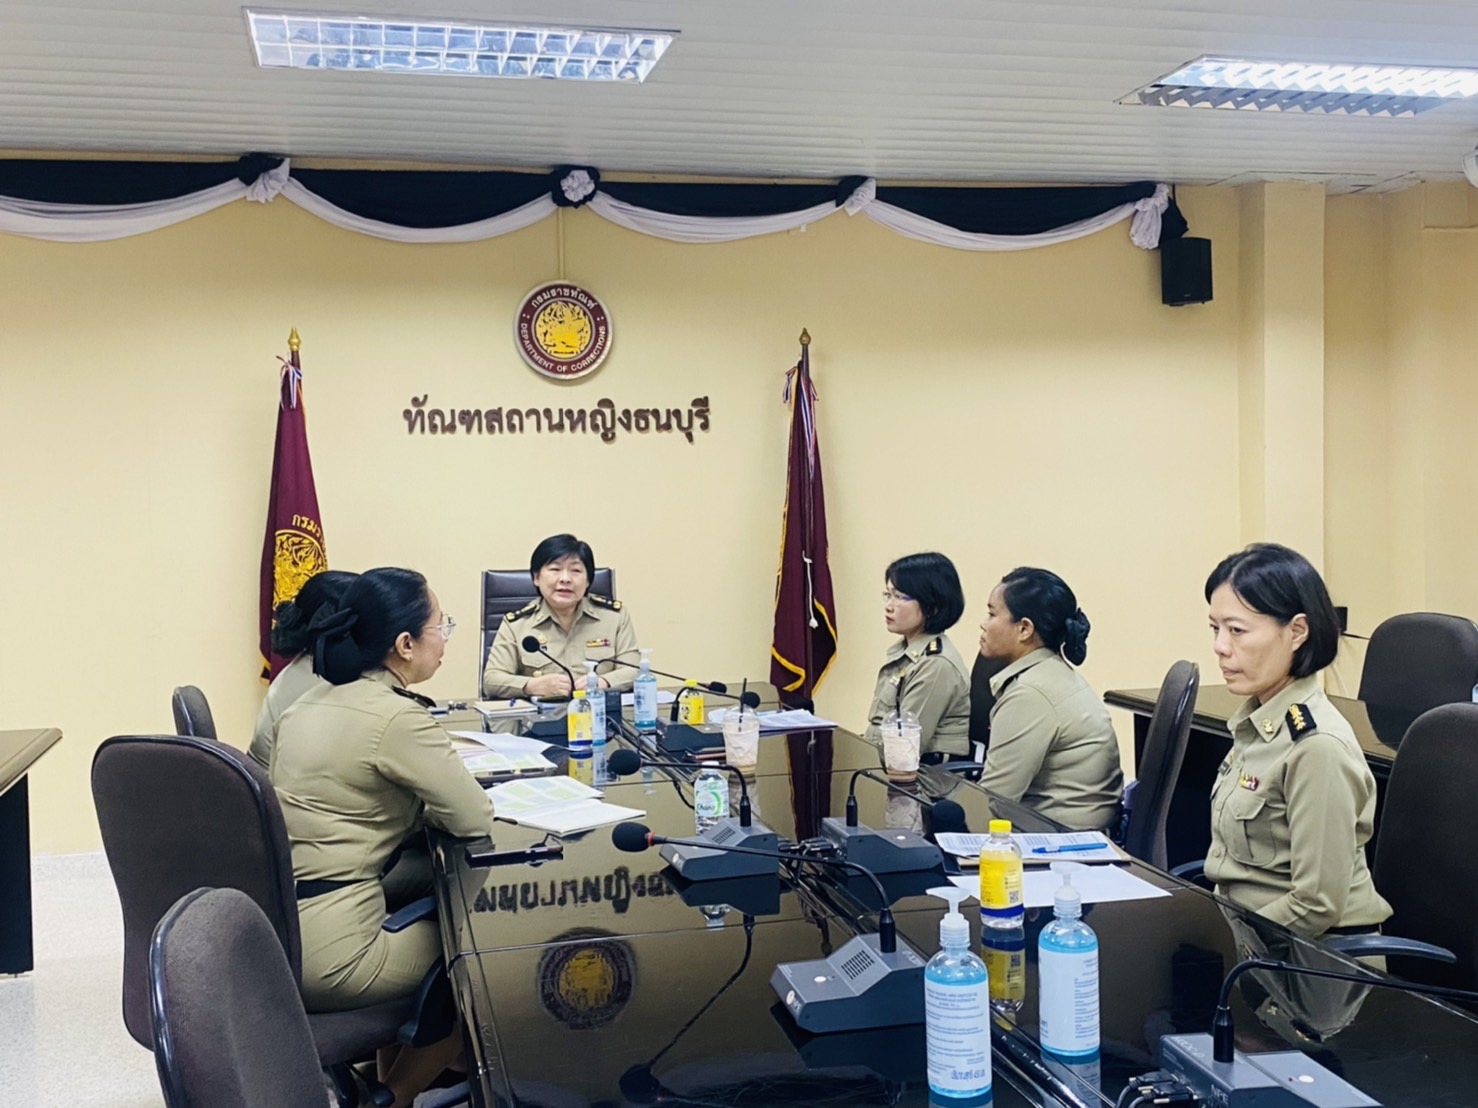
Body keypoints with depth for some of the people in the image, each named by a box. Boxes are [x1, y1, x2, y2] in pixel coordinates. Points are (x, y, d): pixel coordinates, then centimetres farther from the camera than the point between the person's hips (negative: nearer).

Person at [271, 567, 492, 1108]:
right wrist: (426, 800, 6)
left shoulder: (309, 702, 9)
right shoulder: (397, 716, -18)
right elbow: (475, 819, -13)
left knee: (419, 917, 31)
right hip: (325, 952, -8)